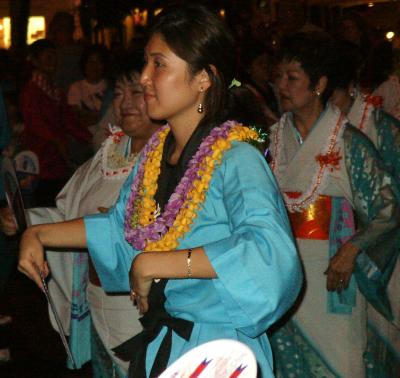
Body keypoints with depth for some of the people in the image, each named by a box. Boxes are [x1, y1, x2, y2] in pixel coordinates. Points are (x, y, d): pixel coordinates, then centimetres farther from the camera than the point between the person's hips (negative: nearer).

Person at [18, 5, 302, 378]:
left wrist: (151, 264, -32)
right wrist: (38, 234, 15)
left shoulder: (235, 160, -21)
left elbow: (269, 252, -39)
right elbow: (119, 225, 20)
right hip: (156, 342, 7)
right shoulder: (156, 150, 2)